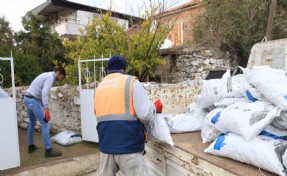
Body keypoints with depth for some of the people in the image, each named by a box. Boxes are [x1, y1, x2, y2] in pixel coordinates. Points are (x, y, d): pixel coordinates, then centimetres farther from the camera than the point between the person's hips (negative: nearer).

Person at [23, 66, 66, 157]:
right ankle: (48, 150, -6)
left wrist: (42, 104, 19)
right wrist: (46, 109, -27)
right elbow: (44, 93, -26)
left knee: (32, 123, 23)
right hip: (33, 100, -11)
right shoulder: (50, 77, -13)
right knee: (45, 124, -8)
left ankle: (31, 146, 35)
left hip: (27, 99, 11)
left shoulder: (47, 75, 17)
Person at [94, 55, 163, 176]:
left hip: (106, 144, 6)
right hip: (128, 145, -6)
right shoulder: (131, 82, -4)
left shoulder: (99, 87, 13)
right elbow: (145, 113, -12)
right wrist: (156, 107, 7)